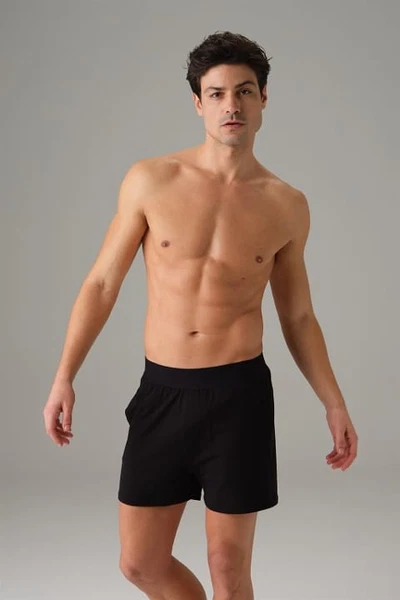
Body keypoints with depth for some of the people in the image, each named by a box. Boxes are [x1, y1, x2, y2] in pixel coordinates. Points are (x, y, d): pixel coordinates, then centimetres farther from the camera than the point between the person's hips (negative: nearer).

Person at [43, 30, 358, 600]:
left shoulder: (286, 205, 1)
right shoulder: (151, 180, -2)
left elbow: (298, 316, 11)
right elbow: (102, 282, 3)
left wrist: (334, 403, 6)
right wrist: (64, 377, -2)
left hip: (239, 395, -1)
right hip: (162, 392, 1)